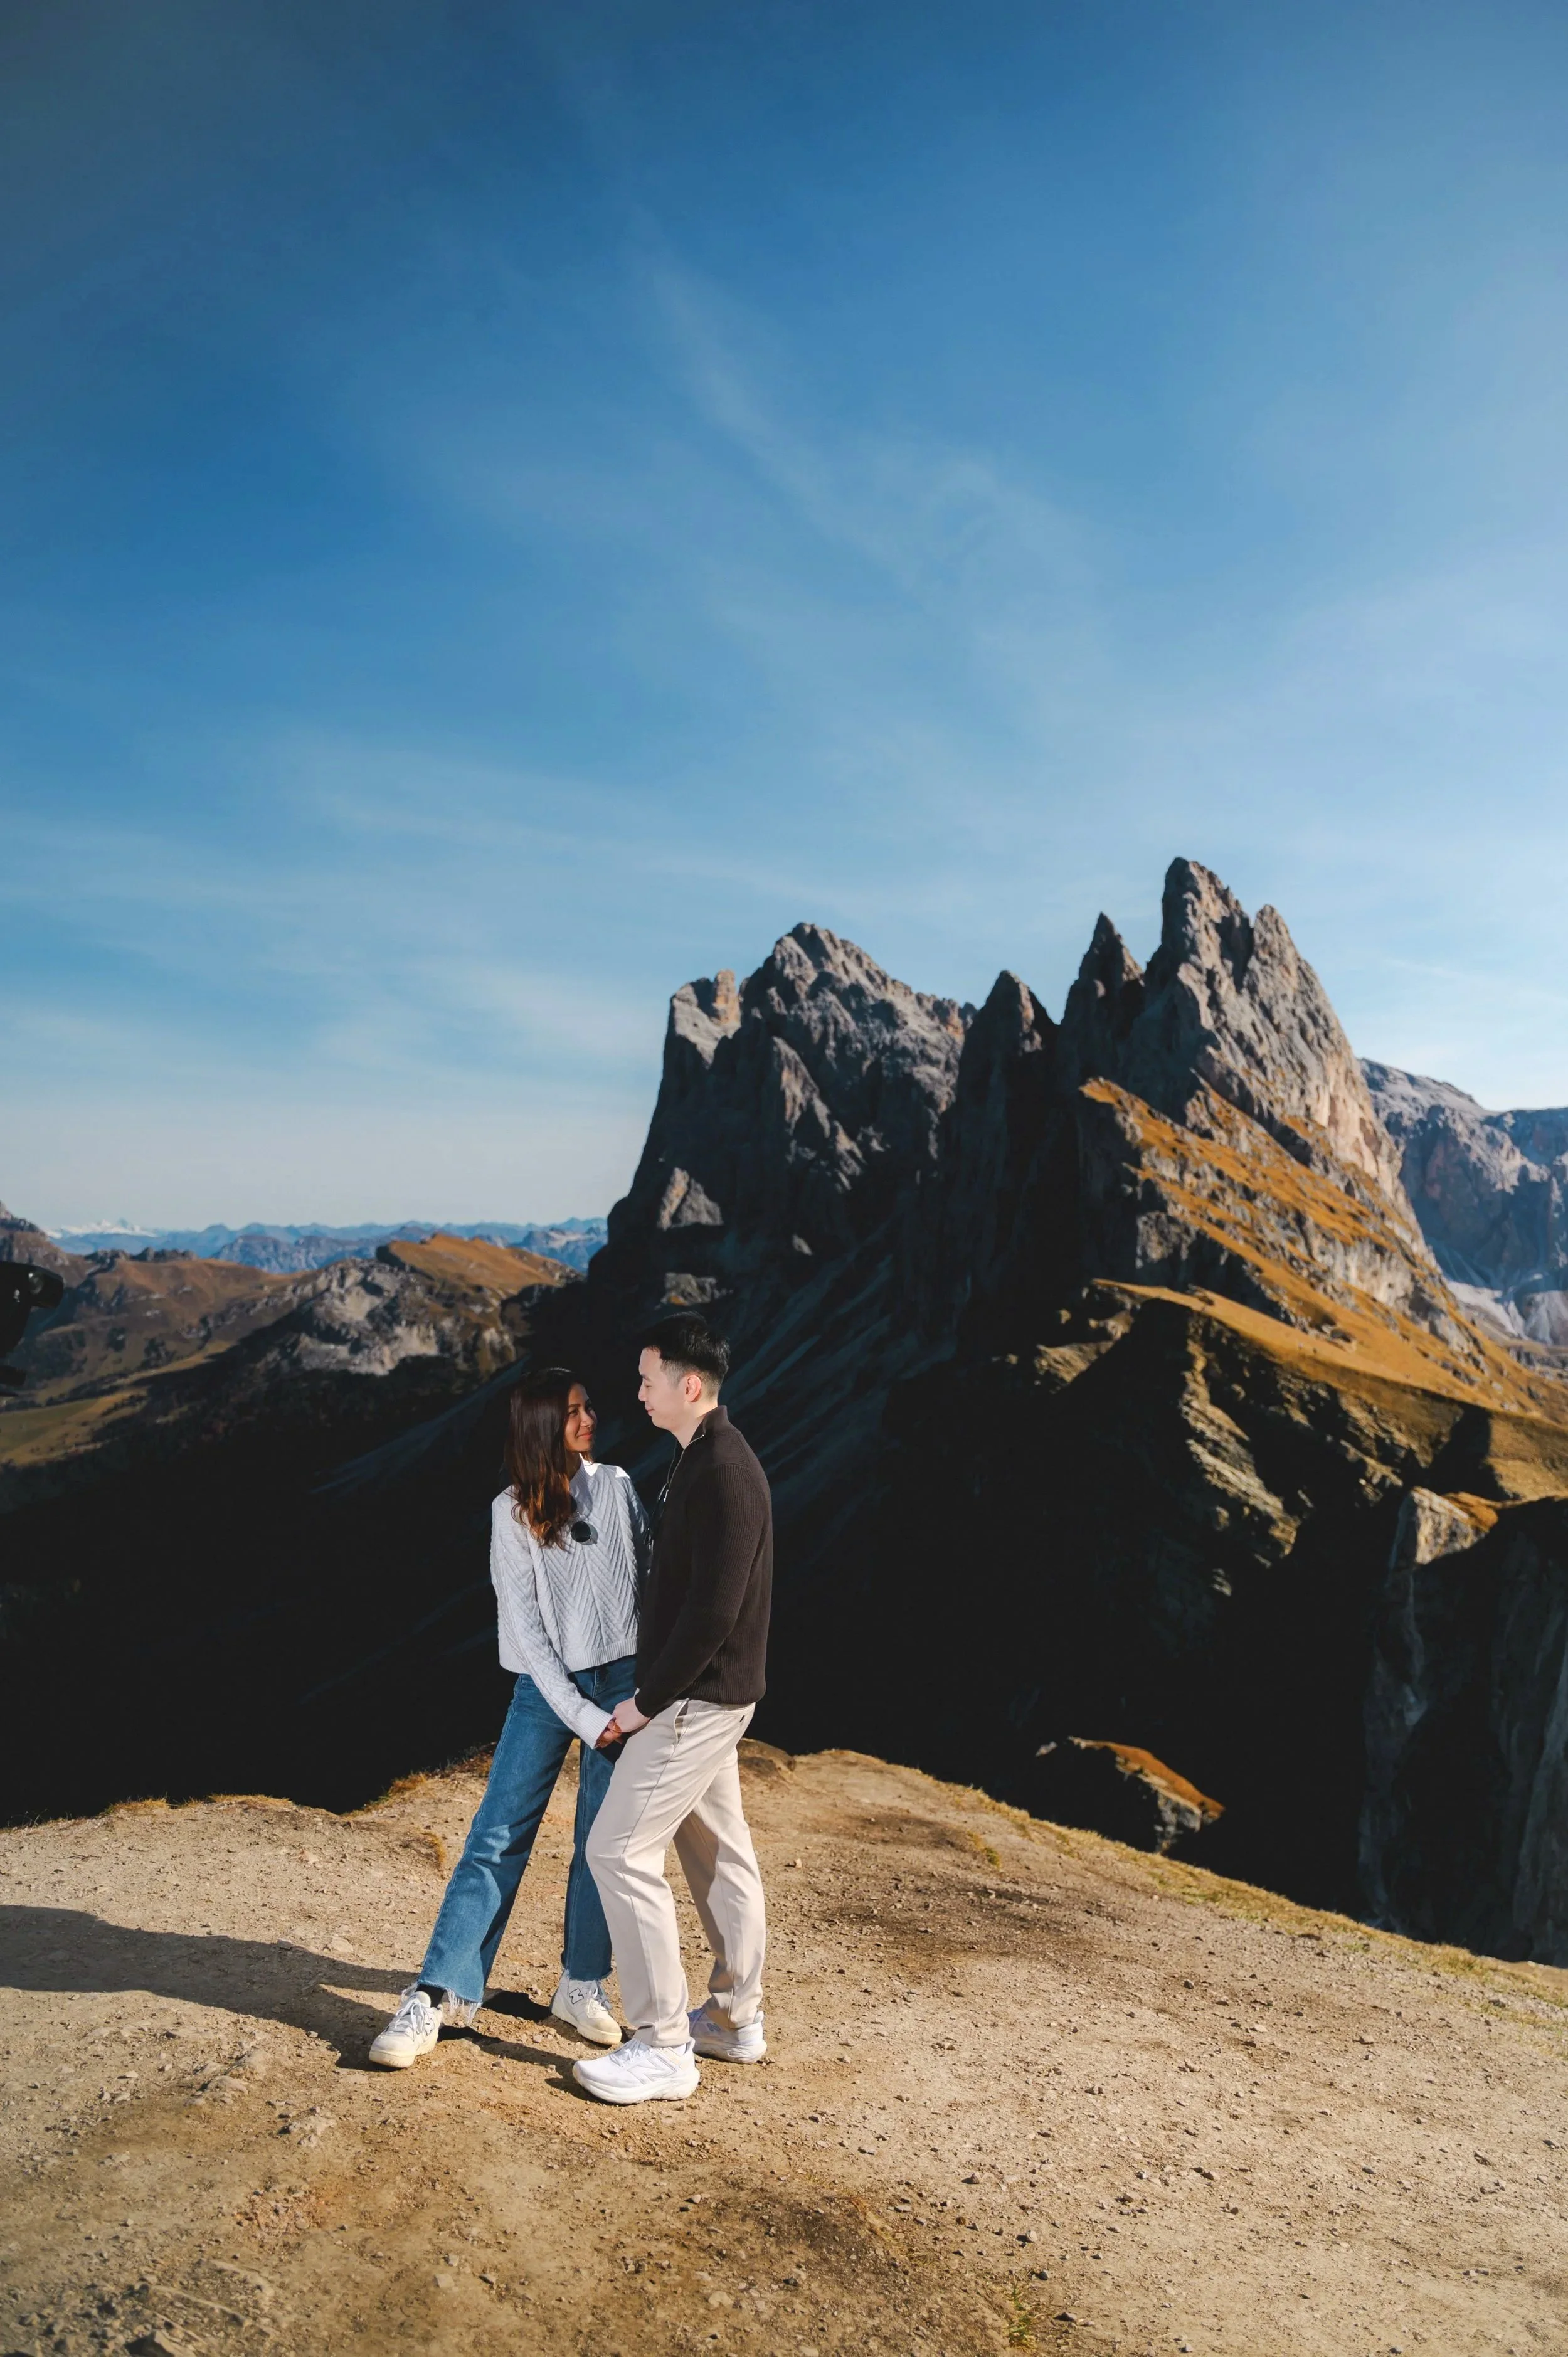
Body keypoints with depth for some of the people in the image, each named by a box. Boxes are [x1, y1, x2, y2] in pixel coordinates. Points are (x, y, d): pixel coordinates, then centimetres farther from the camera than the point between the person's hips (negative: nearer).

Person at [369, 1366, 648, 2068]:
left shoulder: (617, 1487, 2)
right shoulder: (513, 1511, -5)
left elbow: (648, 1581, 7)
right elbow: (523, 1625, -8)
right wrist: (580, 1712, -14)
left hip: (622, 1682, 2)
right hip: (545, 1690, -2)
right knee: (497, 1839, -3)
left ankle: (582, 1985, 23)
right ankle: (440, 1995, 6)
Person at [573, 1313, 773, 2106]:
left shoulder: (723, 1475, -23)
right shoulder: (702, 1461, 9)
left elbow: (713, 1610, -26)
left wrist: (646, 1703, -17)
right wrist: (652, 1692, 17)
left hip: (699, 1699, -10)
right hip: (703, 1693, 10)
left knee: (619, 1850, -5)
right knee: (717, 1848, 17)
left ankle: (663, 2048, 5)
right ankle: (736, 2018, 31)